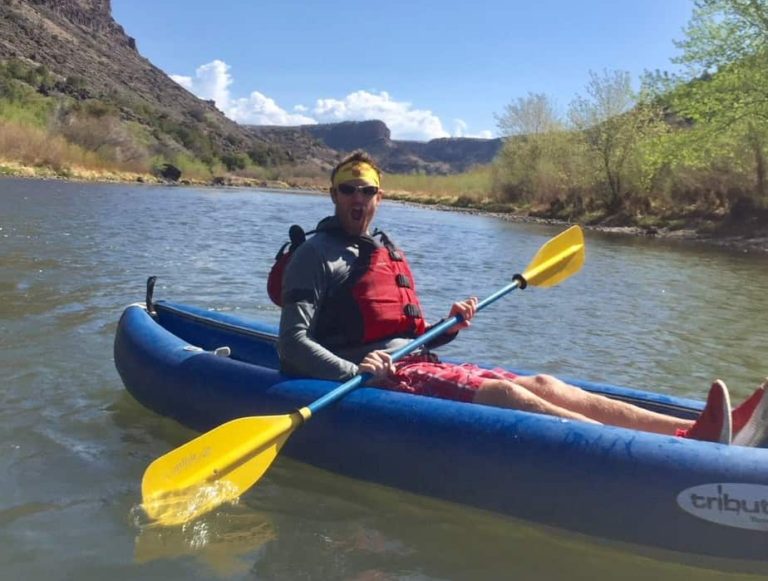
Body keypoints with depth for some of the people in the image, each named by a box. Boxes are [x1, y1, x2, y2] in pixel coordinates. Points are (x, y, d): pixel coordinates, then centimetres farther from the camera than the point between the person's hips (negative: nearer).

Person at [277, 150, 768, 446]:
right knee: (502, 393, -27)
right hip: (375, 377, -8)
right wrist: (354, 371, -28)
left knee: (541, 385, -12)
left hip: (417, 364, 8)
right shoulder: (317, 256, -2)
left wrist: (449, 326, 5)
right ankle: (687, 444, -40)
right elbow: (293, 344, -13)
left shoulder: (389, 252, 21)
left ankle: (702, 430, -24)